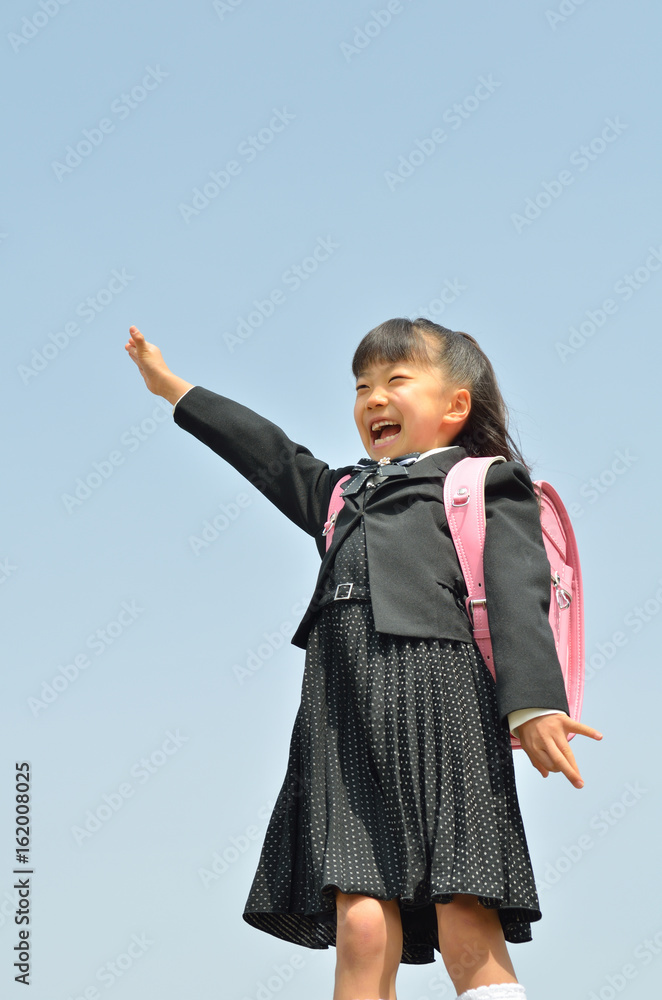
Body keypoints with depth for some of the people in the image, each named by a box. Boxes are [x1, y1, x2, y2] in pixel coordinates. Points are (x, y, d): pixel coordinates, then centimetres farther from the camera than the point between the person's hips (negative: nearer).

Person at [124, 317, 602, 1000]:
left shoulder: (486, 486, 13)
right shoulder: (344, 493, 31)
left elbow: (517, 596, 0)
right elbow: (269, 452, 41)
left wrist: (534, 702, -15)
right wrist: (173, 388, 46)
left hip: (438, 700, -4)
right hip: (347, 716, 5)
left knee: (468, 931, -13)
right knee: (361, 929, -8)